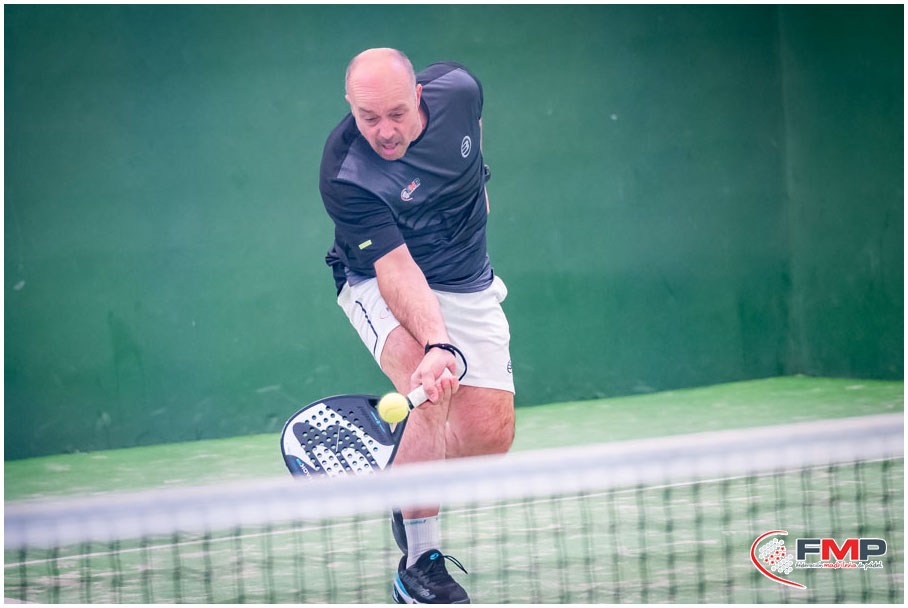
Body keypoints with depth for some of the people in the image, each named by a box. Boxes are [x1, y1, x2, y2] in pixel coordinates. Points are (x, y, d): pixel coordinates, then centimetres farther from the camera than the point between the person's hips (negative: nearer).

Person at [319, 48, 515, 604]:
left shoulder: (457, 87, -17)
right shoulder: (346, 176, -30)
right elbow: (397, 271, -35)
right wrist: (437, 343, -49)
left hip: (470, 288, 5)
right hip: (382, 287, -5)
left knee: (490, 432, -8)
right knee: (432, 392, -33)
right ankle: (420, 561, -21)